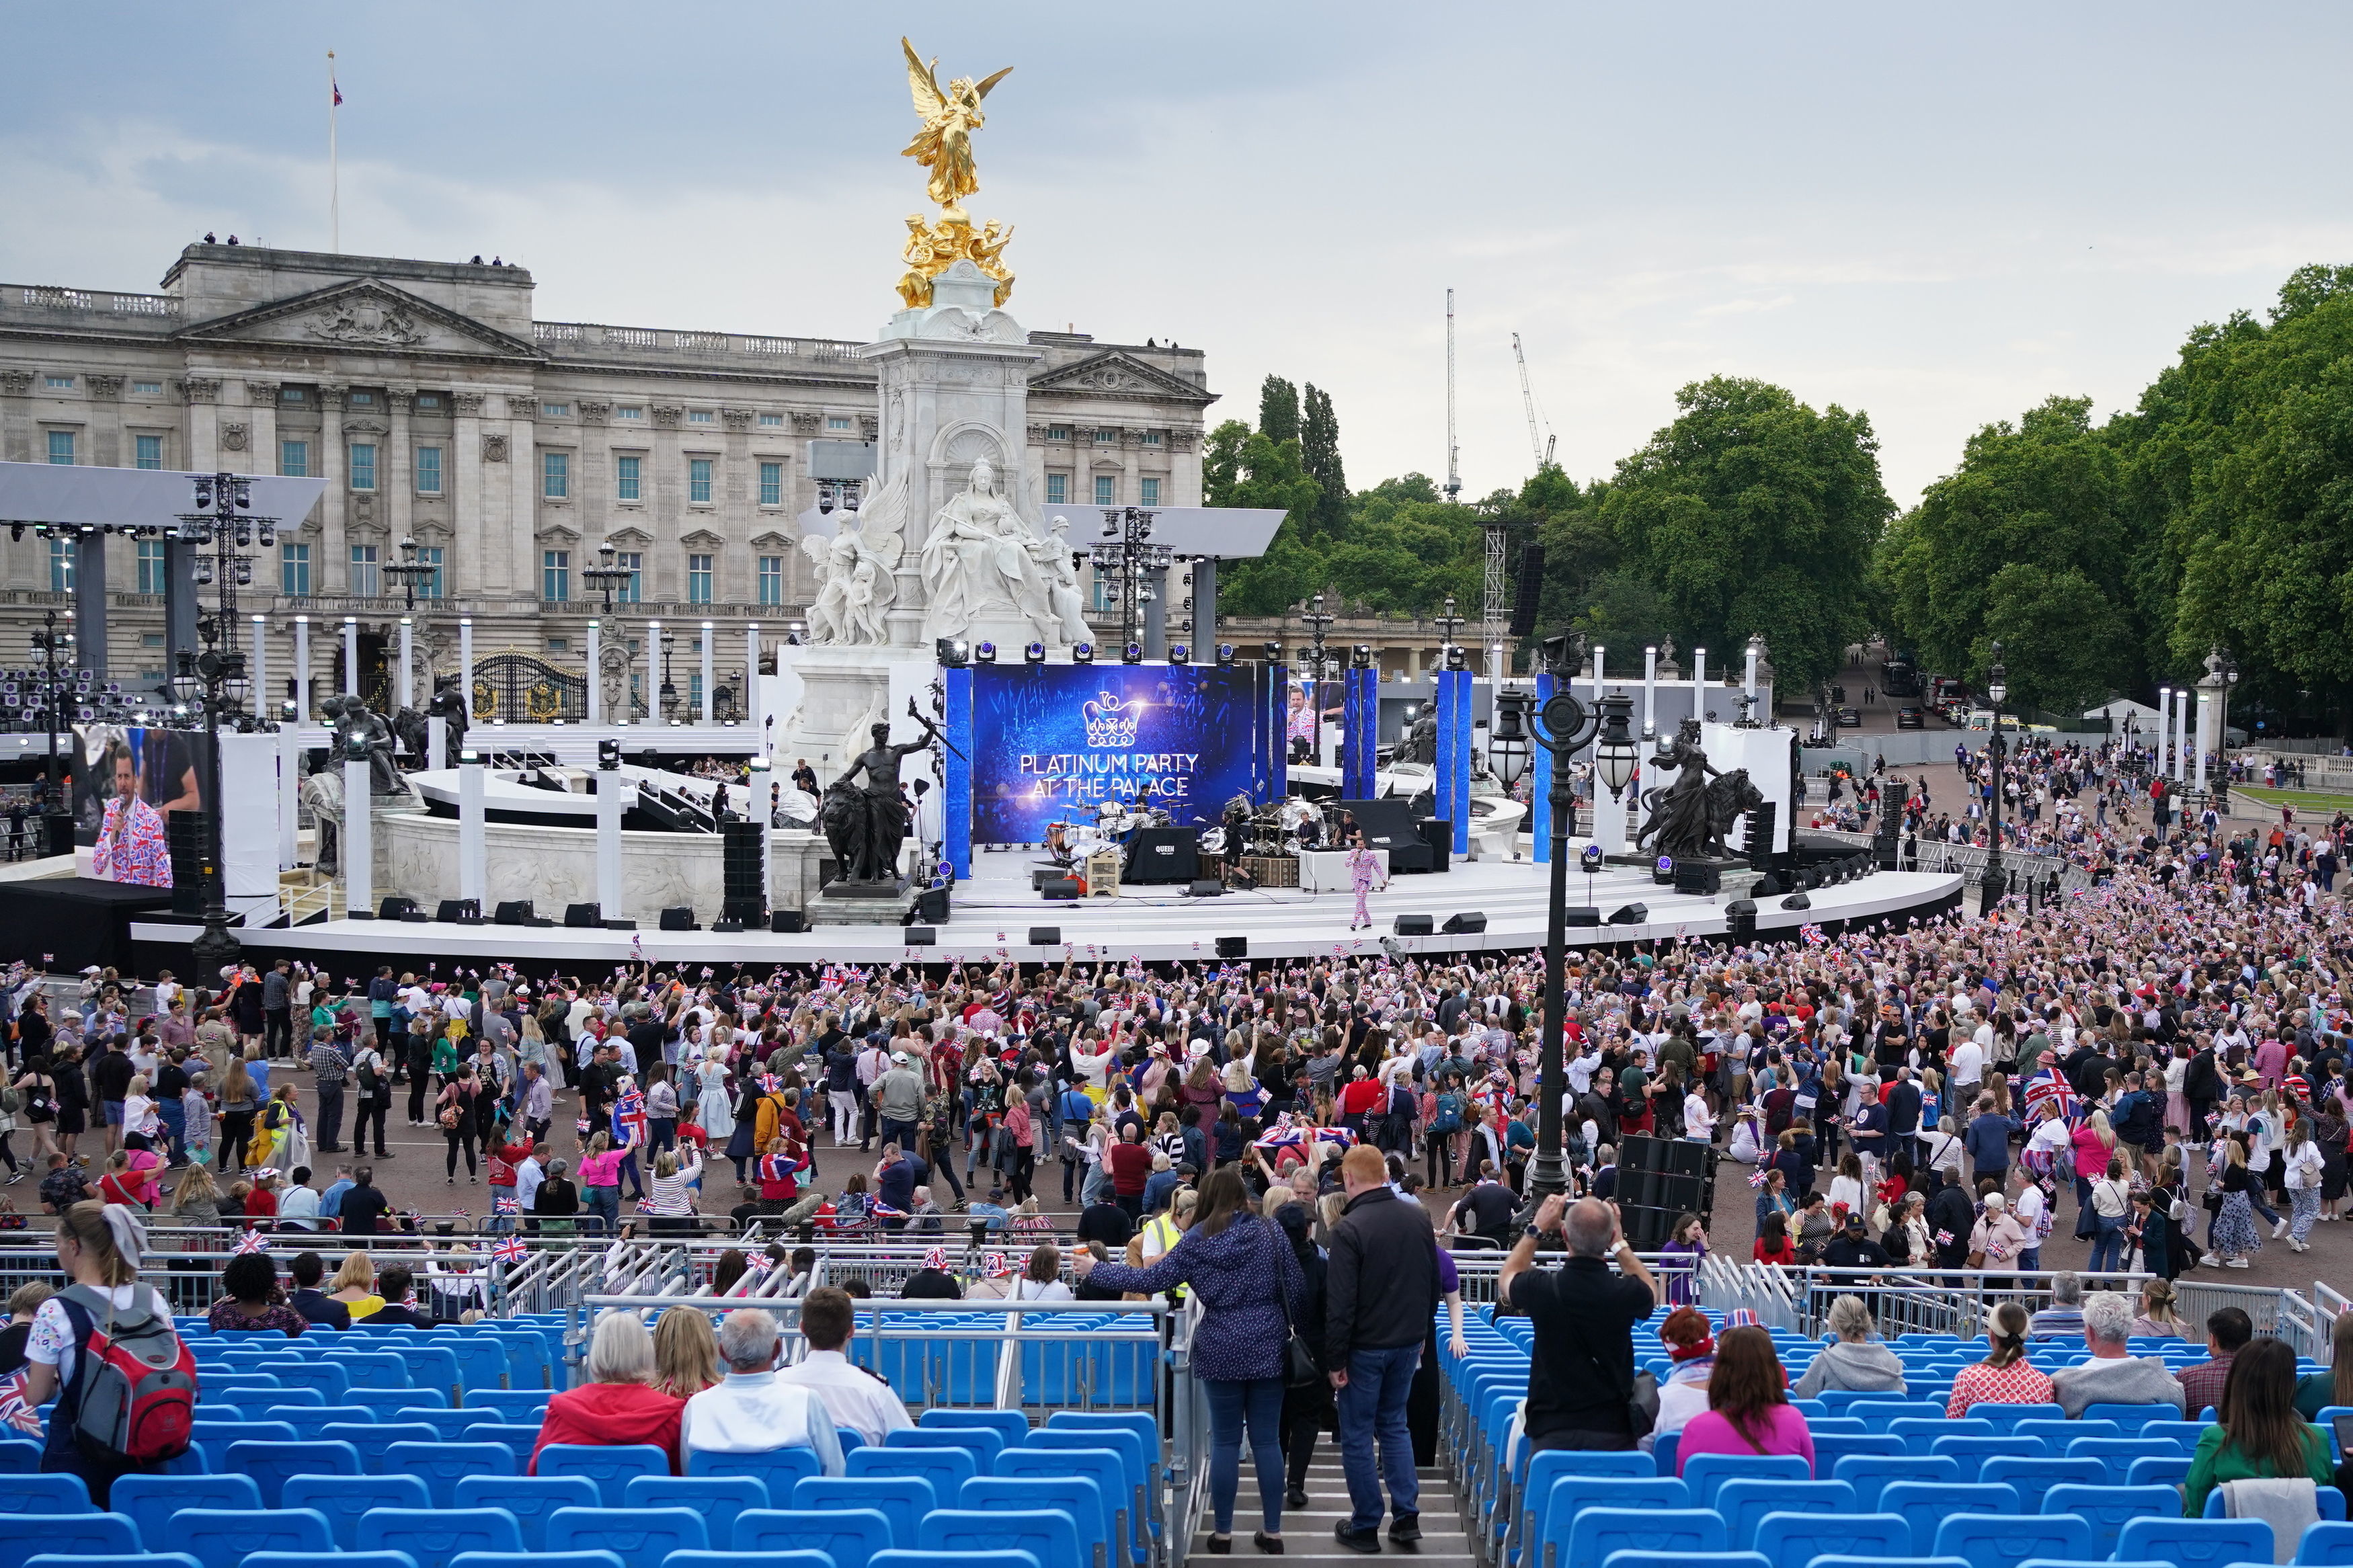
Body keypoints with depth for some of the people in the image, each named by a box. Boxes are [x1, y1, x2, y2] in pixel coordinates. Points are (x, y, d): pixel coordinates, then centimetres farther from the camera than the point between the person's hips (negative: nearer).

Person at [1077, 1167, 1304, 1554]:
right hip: (1268, 1347, 1)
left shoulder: (1197, 1240, -3)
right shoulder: (1271, 1231, -1)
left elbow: (1152, 1280, -2)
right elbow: (1294, 1288, 0)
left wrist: (1096, 1270, 9)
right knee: (1267, 1440, 7)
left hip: (1221, 1349, -1)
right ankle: (1272, 1531, 11)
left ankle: (1222, 1533, 14)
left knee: (1225, 1441, 8)